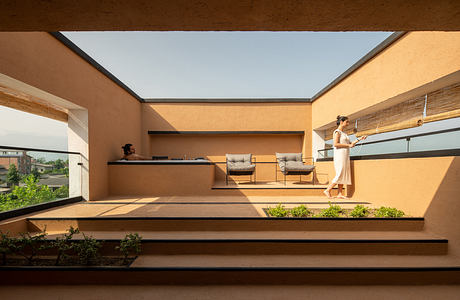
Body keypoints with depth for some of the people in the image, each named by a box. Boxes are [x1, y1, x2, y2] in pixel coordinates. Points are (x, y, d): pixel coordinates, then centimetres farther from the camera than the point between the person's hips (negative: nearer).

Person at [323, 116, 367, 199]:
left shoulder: (344, 133, 21)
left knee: (344, 175, 4)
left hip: (345, 156, 9)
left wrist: (359, 139, 18)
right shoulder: (337, 132, -5)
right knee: (340, 175, -10)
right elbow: (335, 144, -18)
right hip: (340, 155, -9)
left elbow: (349, 144, 24)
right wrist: (348, 145, -14)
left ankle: (340, 194, 6)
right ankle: (327, 190, -4)